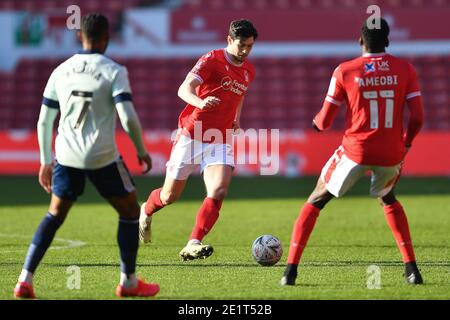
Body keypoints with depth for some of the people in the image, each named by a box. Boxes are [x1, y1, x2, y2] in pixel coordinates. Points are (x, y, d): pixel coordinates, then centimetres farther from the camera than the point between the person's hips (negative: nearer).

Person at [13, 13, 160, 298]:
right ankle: (128, 282, 19)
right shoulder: (114, 72, -7)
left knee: (55, 215, 19)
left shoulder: (61, 71, 7)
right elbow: (128, 118, -15)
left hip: (66, 156, 4)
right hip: (103, 158, -4)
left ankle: (25, 280, 7)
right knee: (130, 211, 15)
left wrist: (46, 162, 20)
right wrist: (142, 151, 1)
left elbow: (44, 122, 11)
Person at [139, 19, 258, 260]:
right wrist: (200, 102, -43)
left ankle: (193, 245, -23)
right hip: (191, 134, -4)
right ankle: (146, 212, 40)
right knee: (170, 196, 6)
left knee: (219, 191, -21)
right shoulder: (211, 60, -11)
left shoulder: (248, 72, 9)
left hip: (220, 141, 4)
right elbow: (184, 89, -24)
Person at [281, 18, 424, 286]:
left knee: (315, 202, 16)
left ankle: (291, 271, 5)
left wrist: (316, 121, 23)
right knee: (388, 200, 32)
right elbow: (418, 117, -4)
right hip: (391, 154, 3)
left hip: (355, 151, -2)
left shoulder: (345, 71, -4)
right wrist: (406, 143, 15)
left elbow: (324, 122, -1)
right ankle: (412, 269, 20)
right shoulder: (405, 69, 1)